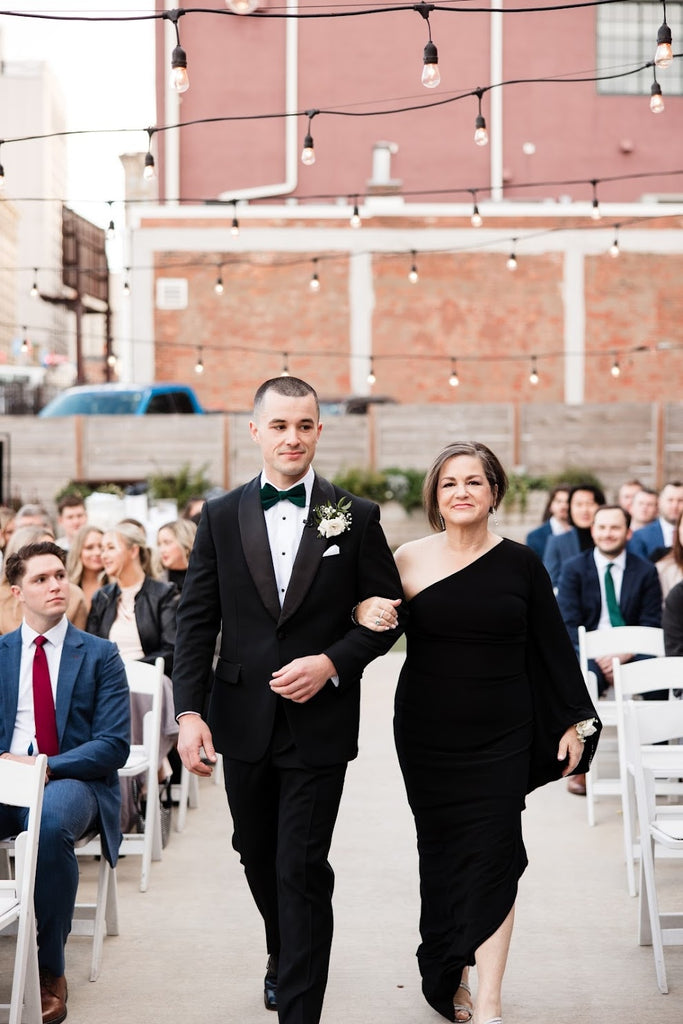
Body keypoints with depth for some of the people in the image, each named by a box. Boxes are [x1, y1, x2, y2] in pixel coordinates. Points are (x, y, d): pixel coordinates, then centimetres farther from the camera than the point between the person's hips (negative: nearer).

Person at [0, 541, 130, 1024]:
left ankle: (50, 971, -24)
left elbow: (115, 745, -3)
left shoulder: (100, 655, 5)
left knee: (52, 822, -38)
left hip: (72, 780, -2)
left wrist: (49, 767, -18)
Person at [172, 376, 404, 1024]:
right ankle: (283, 956, 46)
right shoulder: (220, 516, 2)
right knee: (258, 856, 20)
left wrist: (332, 663, -15)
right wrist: (189, 712, -9)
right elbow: (196, 619, 1)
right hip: (244, 721, 3)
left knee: (303, 872, -4)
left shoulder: (356, 518, -2)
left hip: (319, 722, -3)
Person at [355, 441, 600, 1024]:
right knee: (442, 855, 7)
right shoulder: (409, 560, -2)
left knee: (492, 860, -5)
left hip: (500, 738, -1)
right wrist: (367, 612, -20)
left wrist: (574, 721, 5)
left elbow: (553, 647, 5)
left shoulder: (520, 563, -1)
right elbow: (366, 606, 4)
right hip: (426, 734, 1)